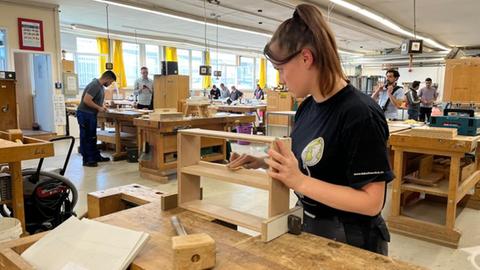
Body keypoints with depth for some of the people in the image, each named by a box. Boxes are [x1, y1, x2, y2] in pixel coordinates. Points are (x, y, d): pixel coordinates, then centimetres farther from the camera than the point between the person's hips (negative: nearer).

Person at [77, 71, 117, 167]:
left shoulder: (101, 86, 9)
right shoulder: (95, 85, -20)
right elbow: (86, 100, -27)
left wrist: (102, 106, 7)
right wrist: (99, 108, -18)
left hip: (91, 114, 10)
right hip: (85, 114, -10)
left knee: (92, 137, 17)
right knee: (86, 137, -1)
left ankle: (96, 156, 27)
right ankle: (87, 160, 6)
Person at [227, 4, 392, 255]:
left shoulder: (360, 114, -25)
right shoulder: (307, 106, -1)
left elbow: (371, 202, -25)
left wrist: (299, 181, -31)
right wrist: (262, 161, -2)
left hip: (349, 239, -7)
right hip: (308, 224, 8)